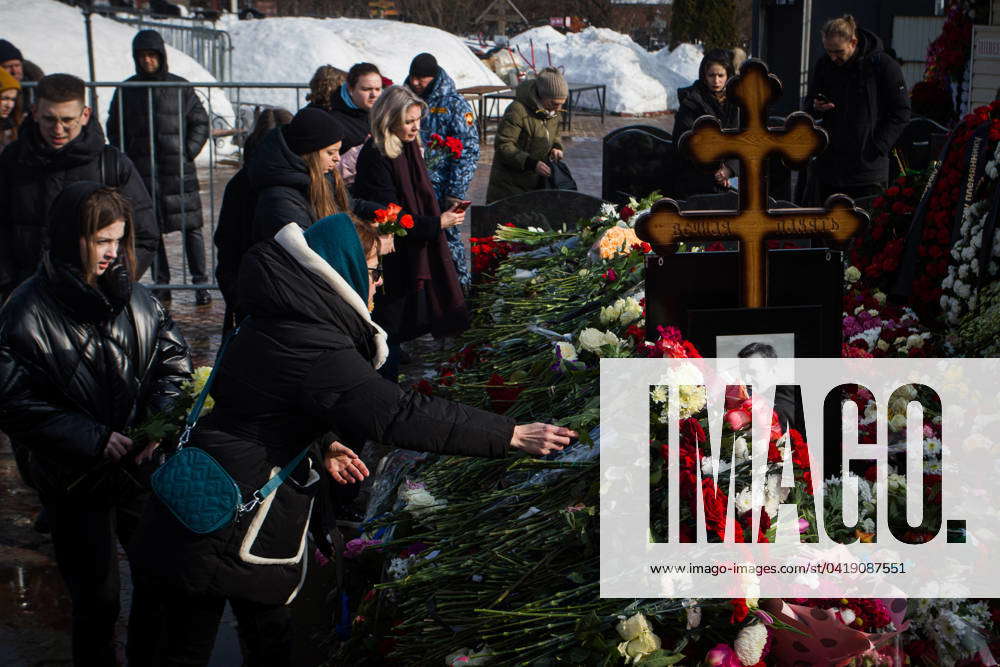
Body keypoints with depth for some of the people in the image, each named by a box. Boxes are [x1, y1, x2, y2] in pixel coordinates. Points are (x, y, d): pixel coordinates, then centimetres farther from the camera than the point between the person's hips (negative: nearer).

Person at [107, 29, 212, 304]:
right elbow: (114, 128, 17)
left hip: (179, 168, -2)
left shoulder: (179, 87, 3)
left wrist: (188, 152, -4)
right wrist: (127, 158, 5)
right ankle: (161, 284, 11)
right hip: (143, 172, 2)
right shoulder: (126, 90, 8)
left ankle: (200, 282, -1)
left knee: (190, 225, -5)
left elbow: (200, 122, 8)